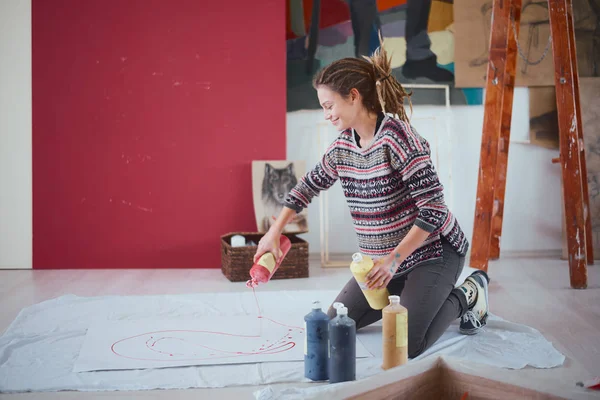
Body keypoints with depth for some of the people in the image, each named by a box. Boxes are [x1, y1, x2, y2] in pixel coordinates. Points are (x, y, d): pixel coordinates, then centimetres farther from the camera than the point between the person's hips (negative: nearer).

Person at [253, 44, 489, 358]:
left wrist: (393, 259, -25)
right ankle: (412, 293, 22)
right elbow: (309, 185, 17)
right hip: (385, 257, 8)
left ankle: (465, 296, 7)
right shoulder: (342, 146, 0)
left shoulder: (396, 137, -24)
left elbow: (433, 207, -25)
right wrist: (274, 233, 14)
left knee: (404, 346, -19)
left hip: (433, 250, -8)